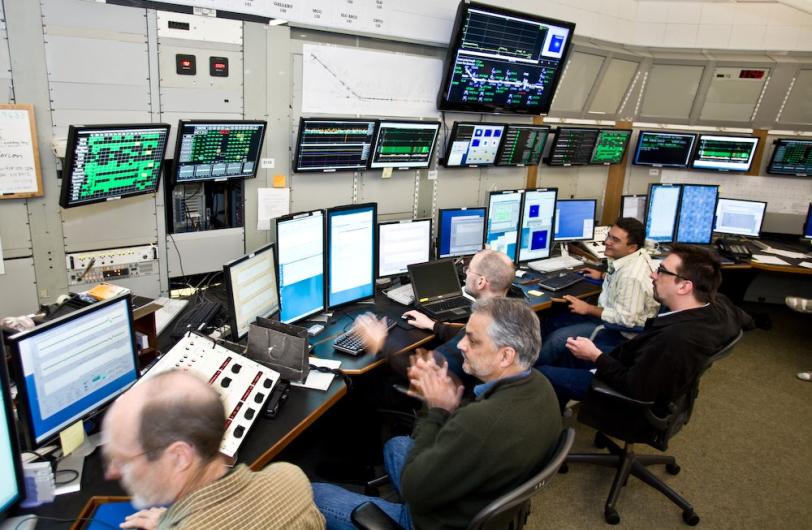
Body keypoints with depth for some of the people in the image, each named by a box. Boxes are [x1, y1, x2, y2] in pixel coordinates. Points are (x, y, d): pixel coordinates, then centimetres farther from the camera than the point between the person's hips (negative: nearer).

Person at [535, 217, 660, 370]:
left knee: (557, 339, -19)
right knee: (552, 322, 4)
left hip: (622, 332, -10)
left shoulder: (632, 276, -31)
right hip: (613, 315, 10)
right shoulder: (632, 257, -2)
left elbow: (626, 319, -28)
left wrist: (589, 309, -20)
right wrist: (603, 275, 17)